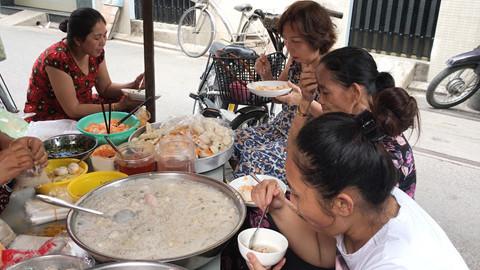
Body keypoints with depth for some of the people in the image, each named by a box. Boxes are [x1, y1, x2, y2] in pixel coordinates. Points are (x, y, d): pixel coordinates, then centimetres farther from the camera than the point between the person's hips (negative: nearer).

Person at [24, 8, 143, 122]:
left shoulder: (95, 52, -7)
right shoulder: (57, 58, -28)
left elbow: (105, 88, 5)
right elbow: (73, 110, -26)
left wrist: (132, 86, -14)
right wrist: (118, 107, -27)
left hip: (81, 106, 7)